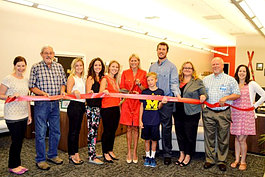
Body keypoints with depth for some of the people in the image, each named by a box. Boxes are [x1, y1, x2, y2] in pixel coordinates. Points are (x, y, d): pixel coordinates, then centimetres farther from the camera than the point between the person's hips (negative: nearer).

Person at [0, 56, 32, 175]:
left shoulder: (25, 80, 11)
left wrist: (29, 114, 15)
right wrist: (11, 96, -25)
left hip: (23, 115, 6)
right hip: (12, 116, -6)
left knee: (20, 140, 11)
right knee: (16, 141, 0)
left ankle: (17, 164, 26)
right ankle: (13, 166, 18)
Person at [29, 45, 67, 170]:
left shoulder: (59, 67, 9)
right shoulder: (36, 67, -3)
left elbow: (63, 82, 16)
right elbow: (32, 86, -5)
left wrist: (62, 90, -4)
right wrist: (43, 93, -20)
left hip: (55, 104, 5)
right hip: (41, 104, -4)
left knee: (56, 131, 13)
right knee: (40, 133, 1)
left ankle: (52, 155, 30)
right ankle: (40, 159, 17)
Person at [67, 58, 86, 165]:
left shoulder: (82, 78, 16)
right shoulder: (72, 78, -7)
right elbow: (68, 93, -17)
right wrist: (74, 92, -36)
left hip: (82, 105, 8)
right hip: (74, 105, -8)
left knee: (77, 130, 12)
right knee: (73, 131, -2)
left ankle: (74, 154, 21)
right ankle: (72, 155, 7)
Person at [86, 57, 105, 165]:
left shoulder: (101, 78, 15)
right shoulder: (90, 78, -6)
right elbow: (88, 93, -12)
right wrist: (101, 93, -26)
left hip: (98, 107, 8)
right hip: (91, 107, -7)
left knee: (95, 130, 13)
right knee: (92, 131, -6)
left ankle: (92, 152, 24)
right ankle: (92, 157, -1)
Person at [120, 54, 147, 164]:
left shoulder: (143, 73, 5)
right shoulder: (125, 73, 8)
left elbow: (145, 89, 5)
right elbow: (122, 88, 7)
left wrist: (139, 84, -15)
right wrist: (130, 92, -11)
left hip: (138, 102, -1)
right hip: (127, 102, 1)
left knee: (136, 127, 3)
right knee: (129, 127, 4)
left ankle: (135, 152, 13)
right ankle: (129, 152, 14)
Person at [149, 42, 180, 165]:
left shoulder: (171, 66, -1)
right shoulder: (152, 66, 15)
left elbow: (174, 83, -9)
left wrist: (177, 93, -26)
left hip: (166, 101, -5)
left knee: (166, 128, 1)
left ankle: (167, 154, 12)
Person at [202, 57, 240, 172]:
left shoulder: (230, 79, 3)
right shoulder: (206, 79, 12)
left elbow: (237, 94, 1)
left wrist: (226, 98, -14)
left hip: (223, 113, -2)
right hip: (208, 112, 2)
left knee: (223, 139, 4)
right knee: (209, 137, 8)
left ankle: (222, 161, 18)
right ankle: (210, 159, 19)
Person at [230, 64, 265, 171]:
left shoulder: (252, 84, -2)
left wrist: (255, 105, -2)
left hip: (247, 114, -3)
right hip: (235, 113, 3)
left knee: (242, 139, -2)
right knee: (237, 138, 10)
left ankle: (243, 161, 15)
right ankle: (237, 160, 22)